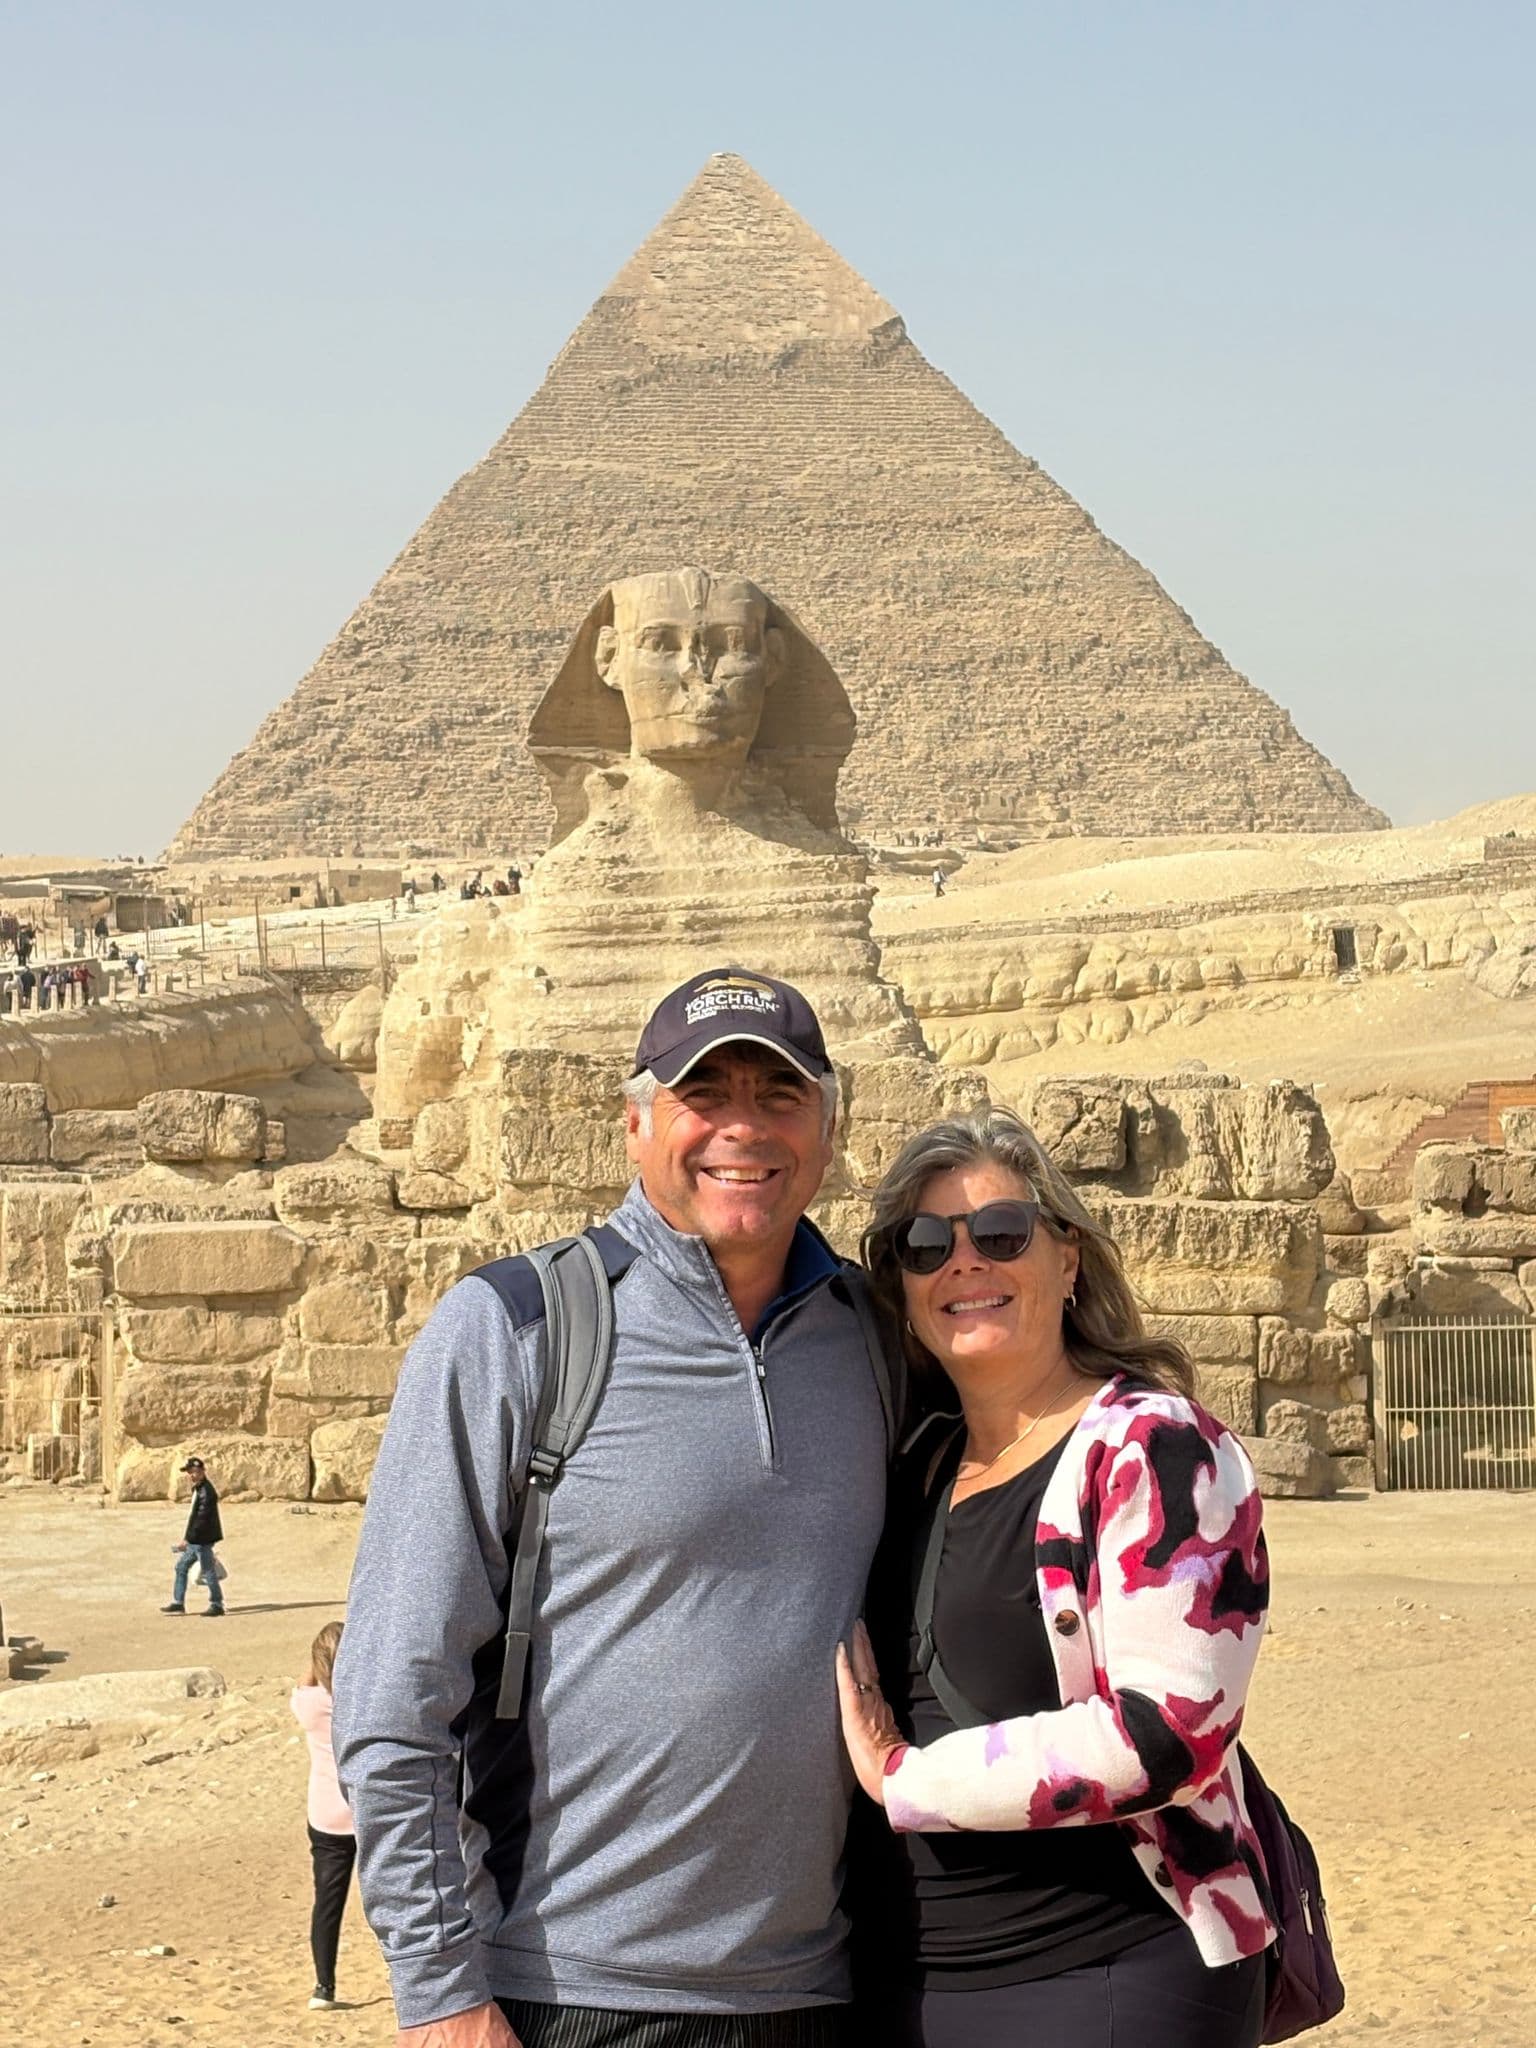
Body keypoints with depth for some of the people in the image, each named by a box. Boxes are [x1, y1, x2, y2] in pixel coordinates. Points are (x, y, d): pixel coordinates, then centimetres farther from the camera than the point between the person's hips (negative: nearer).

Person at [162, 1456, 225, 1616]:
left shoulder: (206, 1492, -20)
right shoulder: (198, 1489, 13)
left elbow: (201, 1518, -24)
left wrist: (187, 1539, -24)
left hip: (202, 1539, -10)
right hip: (195, 1540, 10)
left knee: (208, 1572, -2)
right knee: (181, 1567, 13)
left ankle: (217, 1605, 7)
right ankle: (178, 1602, 19)